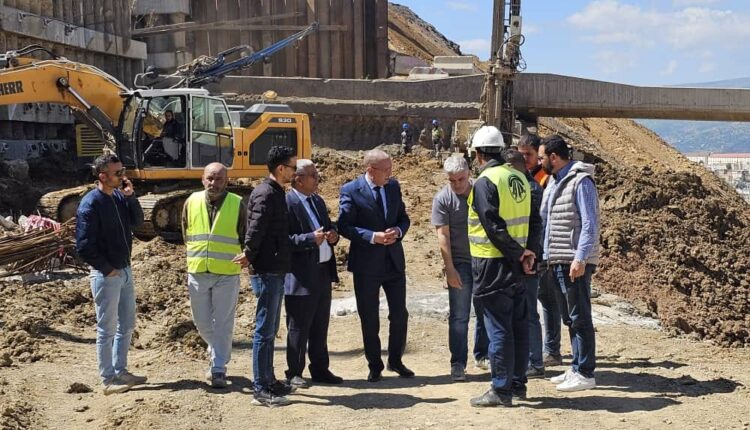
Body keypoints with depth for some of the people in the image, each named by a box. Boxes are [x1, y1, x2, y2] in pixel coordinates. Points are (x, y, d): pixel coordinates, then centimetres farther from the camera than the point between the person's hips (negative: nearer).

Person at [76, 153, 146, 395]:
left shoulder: (119, 196, 5)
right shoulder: (90, 204, -18)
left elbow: (137, 222, 5)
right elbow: (83, 246, -19)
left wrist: (130, 197, -7)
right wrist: (107, 269, -14)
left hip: (125, 270, 8)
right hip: (106, 275, -8)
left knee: (127, 325, 16)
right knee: (107, 328, 2)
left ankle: (120, 371, 29)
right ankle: (108, 380, 12)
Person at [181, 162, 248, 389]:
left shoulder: (238, 204, -3)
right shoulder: (192, 202, 3)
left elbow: (247, 238, 3)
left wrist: (247, 256, -11)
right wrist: (195, 256, 14)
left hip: (227, 274, -3)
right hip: (197, 272, 3)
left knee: (222, 323, 0)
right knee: (201, 321, 11)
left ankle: (219, 368, 8)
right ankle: (218, 352, 37)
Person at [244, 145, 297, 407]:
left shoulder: (276, 193, 14)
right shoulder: (265, 194, -16)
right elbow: (255, 231, -22)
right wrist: (250, 257, -11)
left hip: (276, 271, 10)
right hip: (267, 272, -10)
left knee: (270, 330, 15)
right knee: (264, 331, -4)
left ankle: (268, 380, 24)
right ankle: (260, 388, 2)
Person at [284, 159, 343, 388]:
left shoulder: (318, 201, 14)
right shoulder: (287, 203, -15)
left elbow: (328, 226, 25)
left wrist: (332, 235, 3)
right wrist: (311, 239, -28)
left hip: (323, 272, 8)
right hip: (301, 276, -8)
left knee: (320, 326, 17)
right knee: (299, 328, 3)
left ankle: (320, 370, 28)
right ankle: (294, 373, 16)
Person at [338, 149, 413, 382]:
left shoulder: (393, 186, 4)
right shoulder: (351, 190, -11)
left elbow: (403, 217, 11)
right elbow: (344, 227, -13)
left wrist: (398, 231, -11)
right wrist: (373, 237, -22)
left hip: (394, 260, 4)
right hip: (367, 264, -4)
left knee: (400, 315, 10)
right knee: (369, 319, 7)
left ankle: (395, 361, 28)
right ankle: (375, 365, 23)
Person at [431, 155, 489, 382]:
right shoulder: (442, 198, -8)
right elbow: (443, 235, -9)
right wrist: (450, 269, -13)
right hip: (460, 263, -3)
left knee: (485, 312, 12)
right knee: (459, 316, -2)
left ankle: (482, 355, 26)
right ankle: (458, 363, 3)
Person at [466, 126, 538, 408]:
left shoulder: (485, 182, -14)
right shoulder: (518, 177, 10)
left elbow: (494, 227, -19)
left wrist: (519, 253, -10)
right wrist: (525, 253, 11)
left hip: (493, 265, -8)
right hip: (514, 266, 8)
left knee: (498, 328, -2)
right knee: (518, 325, 13)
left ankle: (501, 390, 4)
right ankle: (518, 383, 23)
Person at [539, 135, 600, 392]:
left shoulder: (581, 182, -12)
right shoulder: (554, 183, 16)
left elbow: (590, 224, -18)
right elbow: (543, 219, 22)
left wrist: (580, 258, -23)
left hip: (575, 263, -9)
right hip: (557, 262, 9)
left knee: (580, 318, -4)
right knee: (570, 318, 15)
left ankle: (585, 374, 2)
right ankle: (576, 368, 24)